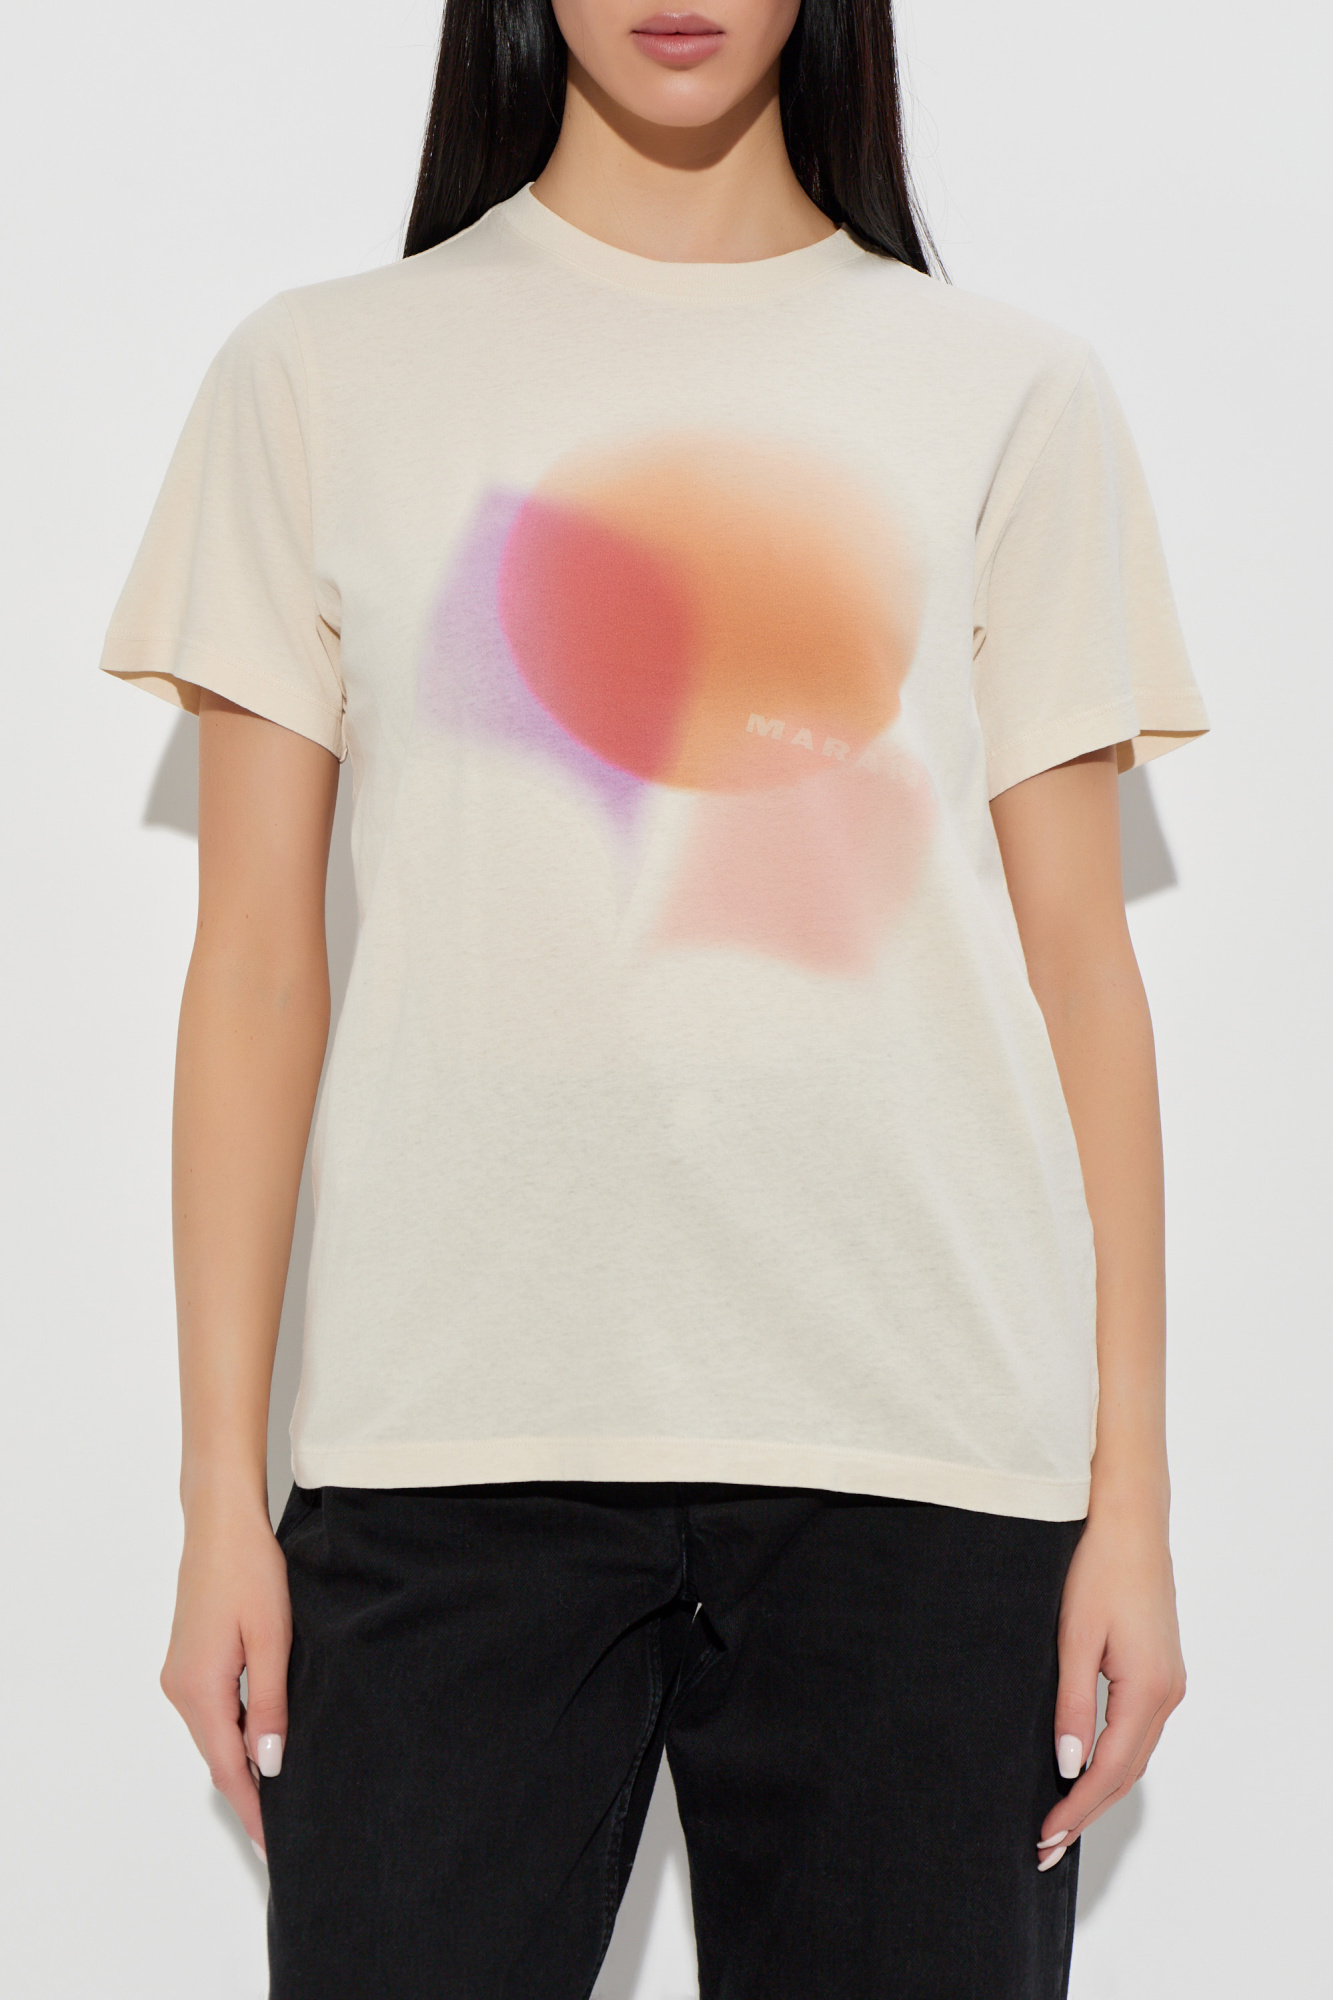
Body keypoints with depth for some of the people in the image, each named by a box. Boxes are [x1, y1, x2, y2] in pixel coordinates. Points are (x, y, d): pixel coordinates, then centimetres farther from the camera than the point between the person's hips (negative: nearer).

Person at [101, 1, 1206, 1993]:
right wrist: (220, 1490, 2)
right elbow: (255, 958, 6)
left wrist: (1131, 1491, 2)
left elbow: (1076, 961, 8)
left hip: (925, 1438, 1)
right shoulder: (325, 373, 9)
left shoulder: (1013, 394, 10)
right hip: (454, 1427, 0)